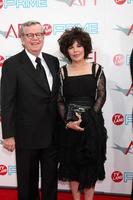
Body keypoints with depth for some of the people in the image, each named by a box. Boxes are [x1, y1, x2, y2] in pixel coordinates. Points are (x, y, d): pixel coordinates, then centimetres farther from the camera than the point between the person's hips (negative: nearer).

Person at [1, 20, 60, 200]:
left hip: (52, 134, 5)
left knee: (51, 178, 18)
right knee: (28, 180, 13)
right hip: (26, 135, -4)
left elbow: (58, 94, 10)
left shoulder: (53, 61, 5)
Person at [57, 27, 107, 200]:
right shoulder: (62, 72, 1)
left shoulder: (96, 69, 0)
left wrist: (87, 117, -11)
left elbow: (101, 96, -2)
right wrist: (67, 121, -14)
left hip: (93, 125, 0)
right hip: (69, 125, 1)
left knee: (91, 164, 8)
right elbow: (59, 100, -1)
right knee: (72, 164, 10)